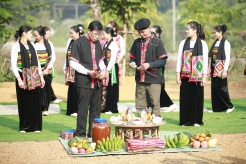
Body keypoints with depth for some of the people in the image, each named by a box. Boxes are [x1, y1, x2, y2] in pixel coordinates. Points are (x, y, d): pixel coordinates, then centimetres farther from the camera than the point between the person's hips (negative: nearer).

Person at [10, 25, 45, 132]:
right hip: (23, 77, -5)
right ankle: (24, 127, 12)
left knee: (35, 102, 4)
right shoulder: (16, 46, -7)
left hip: (35, 77, 5)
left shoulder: (31, 46, 11)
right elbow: (13, 65, -11)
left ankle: (35, 126, 12)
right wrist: (19, 79, -19)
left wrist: (41, 76, 8)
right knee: (24, 102, 2)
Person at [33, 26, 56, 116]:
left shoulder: (49, 44, 0)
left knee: (47, 89, 2)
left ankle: (45, 108, 11)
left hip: (47, 71, 0)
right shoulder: (33, 45, -1)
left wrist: (47, 69, -7)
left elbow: (53, 58, 1)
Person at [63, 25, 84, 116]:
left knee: (77, 90, -2)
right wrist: (65, 68, 14)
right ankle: (71, 110, 15)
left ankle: (77, 110, 9)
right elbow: (67, 55, 15)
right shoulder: (70, 41, 11)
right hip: (70, 70, 6)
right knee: (71, 90, 8)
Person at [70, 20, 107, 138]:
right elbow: (73, 63, -10)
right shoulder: (79, 43, -8)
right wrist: (88, 72, -17)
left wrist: (103, 69, -1)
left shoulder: (97, 43, 11)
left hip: (97, 81, 6)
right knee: (83, 108, -3)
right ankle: (80, 134, 5)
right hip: (84, 82, -6)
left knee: (96, 108, 10)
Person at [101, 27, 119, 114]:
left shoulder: (113, 44, -12)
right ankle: (107, 107, 19)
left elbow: (113, 58, -16)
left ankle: (113, 108, 7)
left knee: (112, 88, -1)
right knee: (106, 87, 11)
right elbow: (104, 57, 13)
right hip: (106, 67, 8)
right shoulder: (106, 44, 11)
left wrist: (108, 69, -18)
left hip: (111, 67, -8)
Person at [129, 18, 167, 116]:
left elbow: (163, 61, -5)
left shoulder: (157, 42, -1)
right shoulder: (137, 42, 12)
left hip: (154, 79, -4)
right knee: (140, 105, 7)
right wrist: (132, 63, -2)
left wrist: (149, 65, -18)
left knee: (155, 104, -2)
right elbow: (132, 57, 21)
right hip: (140, 79, 4)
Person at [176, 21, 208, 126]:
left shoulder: (202, 43, 0)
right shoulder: (183, 43, 6)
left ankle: (197, 120, 11)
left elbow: (205, 60, -2)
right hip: (185, 75, 2)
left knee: (197, 97, 2)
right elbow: (179, 59, 6)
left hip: (197, 75, -2)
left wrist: (204, 76, -7)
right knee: (185, 98, 1)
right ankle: (185, 120, 9)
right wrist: (178, 75, 0)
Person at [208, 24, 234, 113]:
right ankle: (216, 108, 12)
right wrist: (209, 68, 9)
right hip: (214, 69, 7)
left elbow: (228, 58, -13)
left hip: (221, 69, -7)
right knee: (214, 88, 6)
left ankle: (230, 106, 10)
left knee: (221, 88, -5)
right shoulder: (215, 43, 12)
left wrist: (225, 70, -18)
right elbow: (210, 56, 13)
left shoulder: (225, 43, -9)